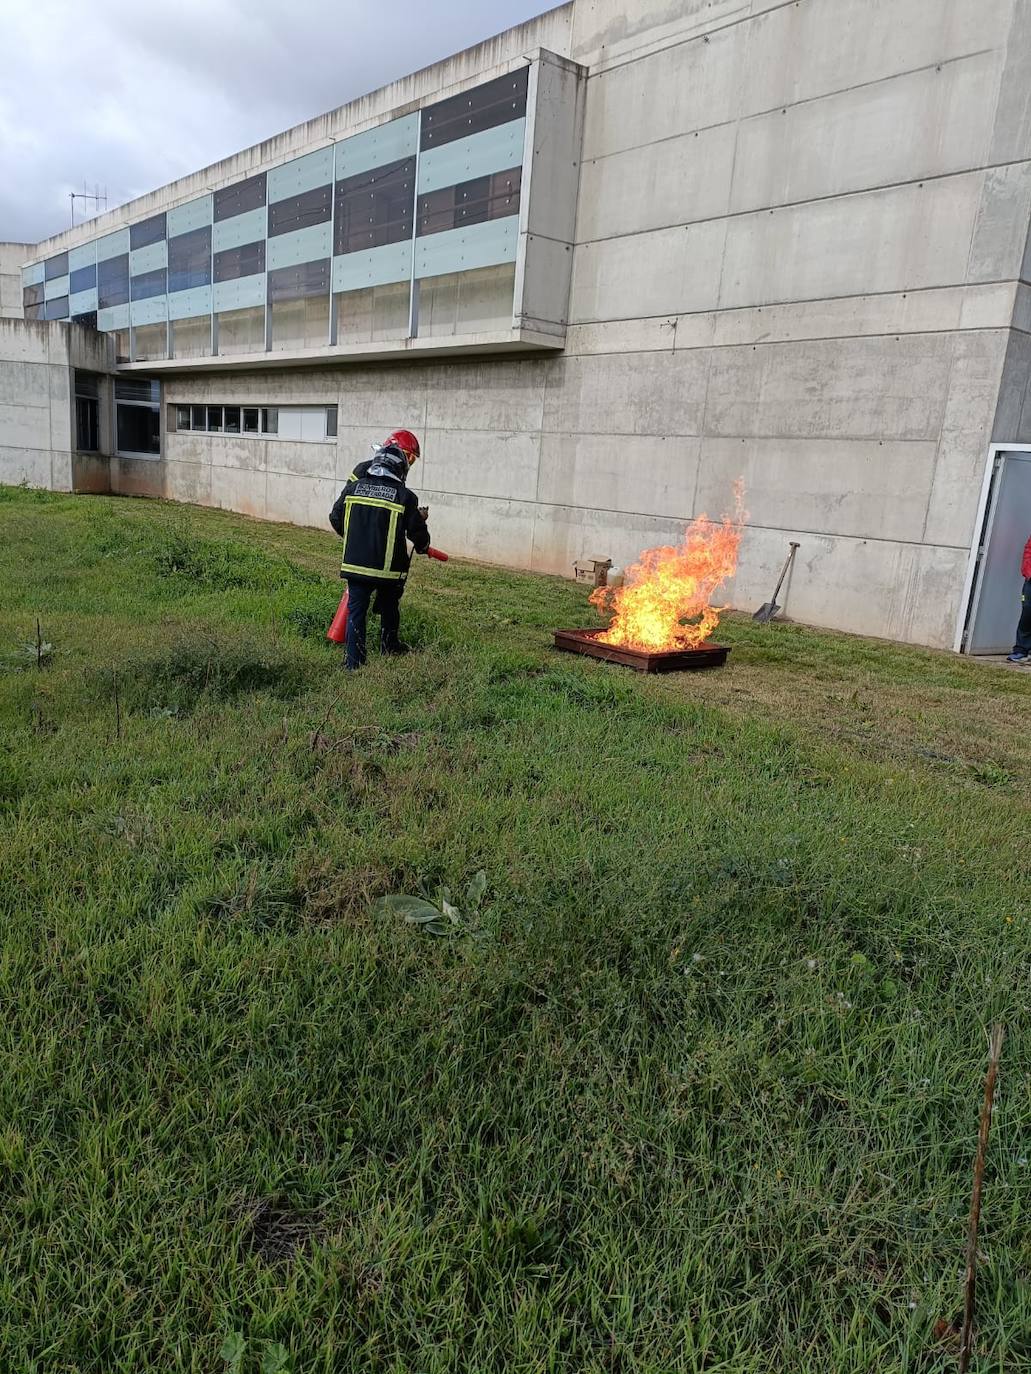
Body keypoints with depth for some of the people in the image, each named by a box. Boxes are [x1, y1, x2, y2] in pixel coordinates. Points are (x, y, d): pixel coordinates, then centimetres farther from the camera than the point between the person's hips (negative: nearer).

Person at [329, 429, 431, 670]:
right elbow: (417, 532, -5)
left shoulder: (353, 487, -1)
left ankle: (354, 662, 8)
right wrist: (423, 546, 19)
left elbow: (335, 519, 8)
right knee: (389, 609, 21)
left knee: (356, 611, 9)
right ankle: (390, 646, 39)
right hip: (388, 568, -2)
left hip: (355, 564, 2)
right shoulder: (405, 497, -11)